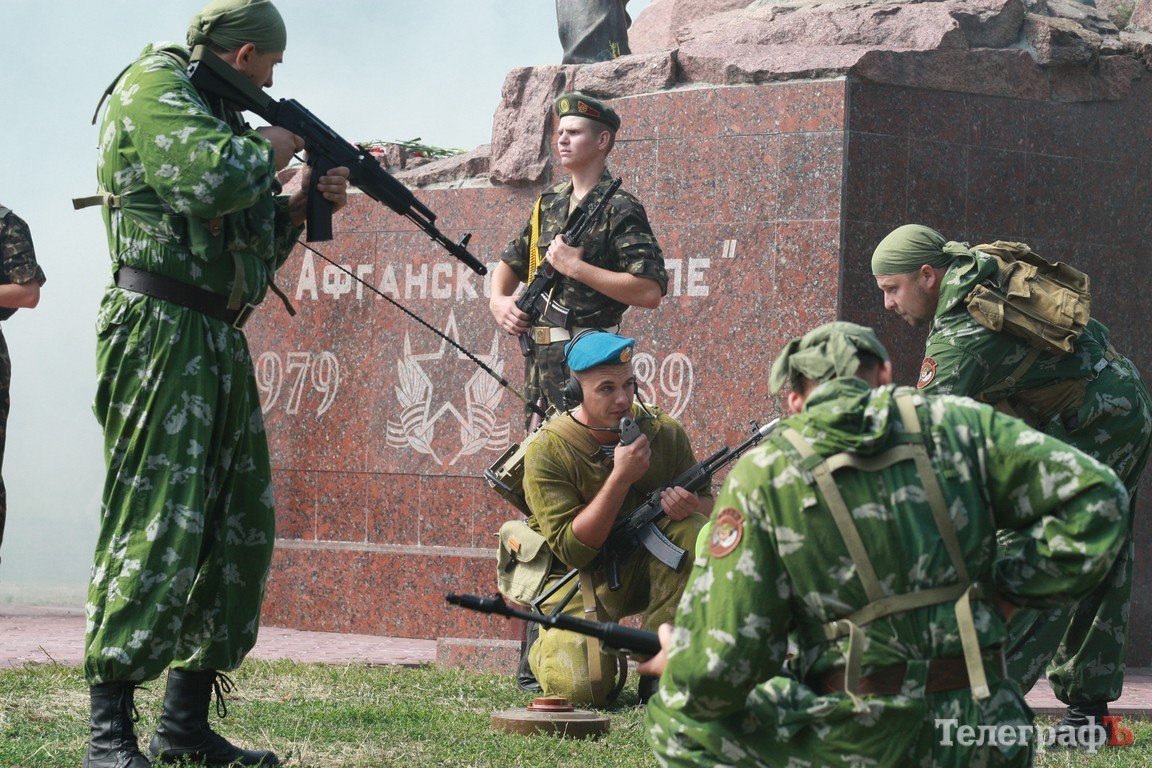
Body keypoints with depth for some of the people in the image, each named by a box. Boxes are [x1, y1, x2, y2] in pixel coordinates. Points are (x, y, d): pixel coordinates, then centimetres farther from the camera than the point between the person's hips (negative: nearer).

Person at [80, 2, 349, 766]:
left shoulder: (217, 110, 23)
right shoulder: (154, 88, -5)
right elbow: (208, 180, -23)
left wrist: (299, 204, 12)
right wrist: (269, 151, -6)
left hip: (220, 343, 10)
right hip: (161, 330, -10)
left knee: (241, 527, 9)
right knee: (158, 524, -14)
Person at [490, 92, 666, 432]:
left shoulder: (619, 210, -8)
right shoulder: (549, 204, 15)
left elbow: (650, 292, -18)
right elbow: (510, 263, 28)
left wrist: (576, 267, -18)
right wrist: (498, 300, 5)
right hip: (540, 361, 8)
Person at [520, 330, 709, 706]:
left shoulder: (664, 432, -6)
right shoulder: (548, 450, -17)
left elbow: (707, 503, 5)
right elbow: (571, 549, -22)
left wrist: (689, 505, -22)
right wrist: (620, 477, -31)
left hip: (644, 569, 4)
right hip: (581, 578, -4)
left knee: (692, 530, -26)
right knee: (583, 689, -27)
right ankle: (550, 647, 13)